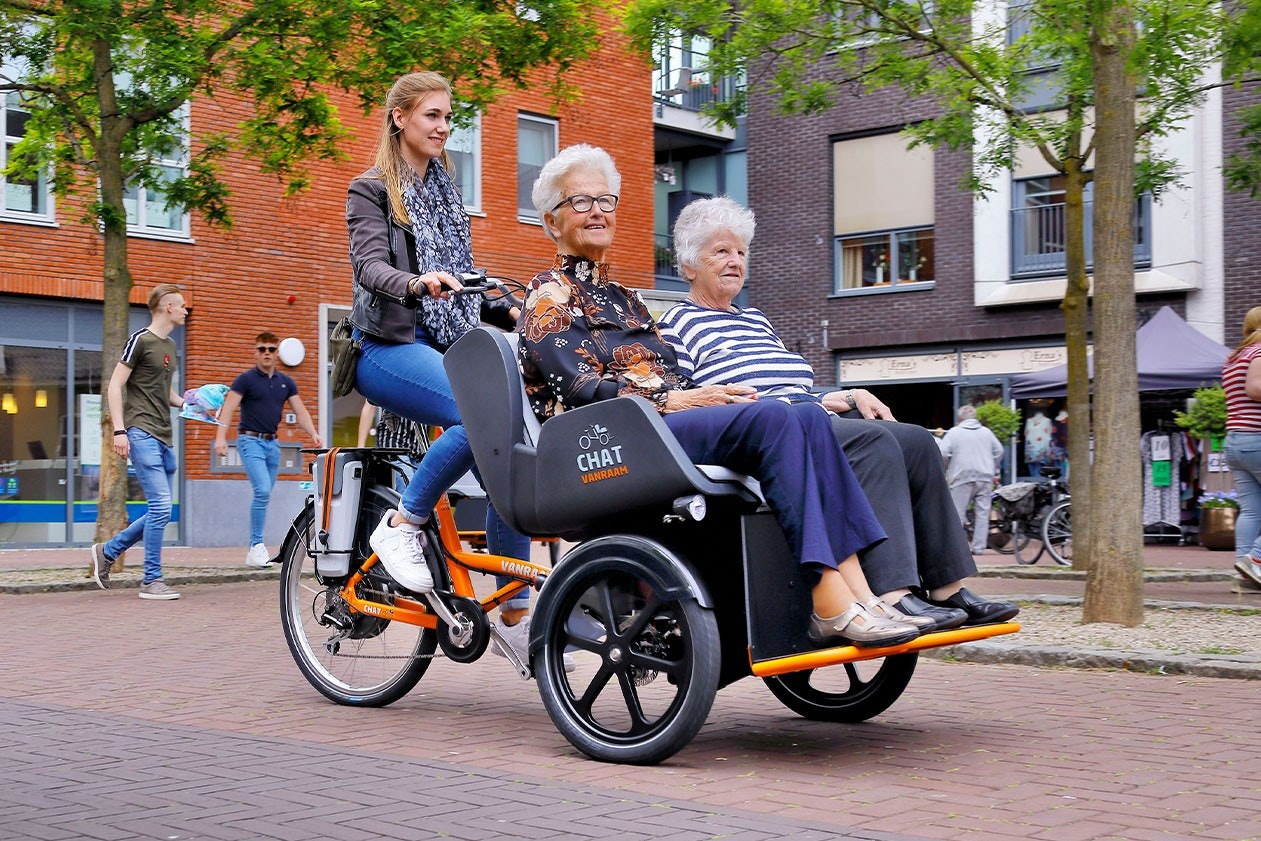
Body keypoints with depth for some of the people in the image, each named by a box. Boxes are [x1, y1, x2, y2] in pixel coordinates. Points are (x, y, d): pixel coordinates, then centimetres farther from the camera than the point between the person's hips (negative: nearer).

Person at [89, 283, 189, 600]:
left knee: (160, 512, 9)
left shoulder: (170, 346, 19)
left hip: (164, 438, 9)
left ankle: (107, 551, 24)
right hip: (142, 434, -9)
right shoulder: (140, 340, -5)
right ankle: (152, 581, -6)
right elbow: (115, 386, -8)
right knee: (161, 507, -13)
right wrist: (119, 430, -16)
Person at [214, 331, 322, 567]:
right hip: (251, 440, -5)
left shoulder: (285, 382, 12)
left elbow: (300, 411, 8)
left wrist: (313, 433, -9)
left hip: (273, 442, 6)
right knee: (262, 491, -20)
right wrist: (221, 437, -25)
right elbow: (229, 407, -12)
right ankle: (256, 545, -15)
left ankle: (256, 549, 14)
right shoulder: (246, 379, -4)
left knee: (265, 494, 7)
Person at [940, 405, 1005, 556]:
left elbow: (943, 453, -8)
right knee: (982, 513, 5)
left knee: (957, 513, -1)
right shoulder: (986, 432, 13)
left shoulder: (954, 432, 0)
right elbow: (999, 451, 15)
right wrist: (992, 470, 24)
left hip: (963, 478, -4)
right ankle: (978, 547, 4)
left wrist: (945, 470, 7)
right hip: (985, 478, 4)